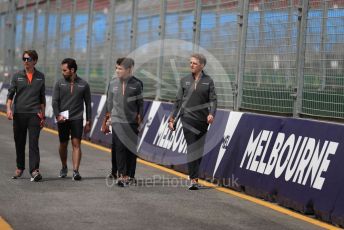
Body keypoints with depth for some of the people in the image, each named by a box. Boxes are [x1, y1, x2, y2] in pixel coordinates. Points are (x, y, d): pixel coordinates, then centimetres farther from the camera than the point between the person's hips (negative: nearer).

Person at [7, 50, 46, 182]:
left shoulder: (40, 77, 8)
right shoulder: (17, 76, 6)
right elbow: (10, 94, 2)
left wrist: (43, 116, 11)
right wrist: (9, 109, -15)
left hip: (34, 114, -1)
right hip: (19, 113, 1)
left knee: (33, 143, -9)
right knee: (19, 143, 8)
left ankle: (34, 171, -13)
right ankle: (20, 168, 24)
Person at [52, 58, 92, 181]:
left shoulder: (83, 84, 3)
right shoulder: (59, 83, 4)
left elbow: (88, 104, 7)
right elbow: (55, 101, -1)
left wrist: (88, 122, 4)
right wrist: (58, 115, -15)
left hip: (77, 119, -1)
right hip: (62, 119, 1)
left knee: (76, 144, -10)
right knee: (63, 144, 11)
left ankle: (75, 171, -13)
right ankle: (64, 167, 31)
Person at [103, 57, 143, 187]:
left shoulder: (136, 84, 0)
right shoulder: (112, 83, 6)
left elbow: (140, 103, 3)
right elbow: (109, 103, 10)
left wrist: (140, 120, -1)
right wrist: (105, 121, 10)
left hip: (132, 122, -1)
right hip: (117, 121, 1)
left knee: (131, 149, 5)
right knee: (119, 148, -8)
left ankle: (130, 175, 15)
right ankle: (121, 175, -6)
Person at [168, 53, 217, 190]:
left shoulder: (208, 81, 5)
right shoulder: (184, 81, 9)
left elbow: (213, 100, -4)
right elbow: (178, 101, 11)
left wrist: (211, 114, -22)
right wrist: (172, 118, 7)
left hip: (202, 120, 1)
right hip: (188, 118, -1)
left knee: (199, 149, 7)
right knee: (191, 148, -11)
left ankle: (193, 175, 21)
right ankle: (193, 179, -16)